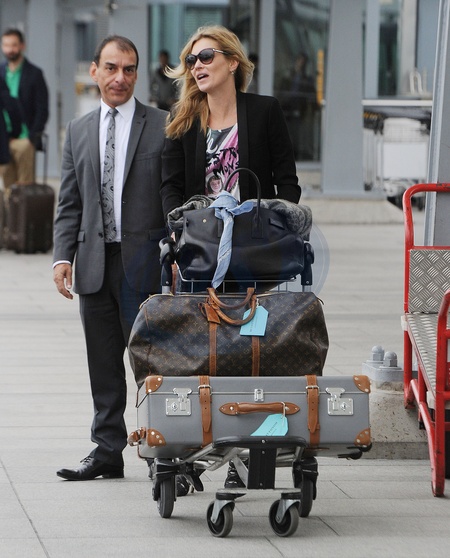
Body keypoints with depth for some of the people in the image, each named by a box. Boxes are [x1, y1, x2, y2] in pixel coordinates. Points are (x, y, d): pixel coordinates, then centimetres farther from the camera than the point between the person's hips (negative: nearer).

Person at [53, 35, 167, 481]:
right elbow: (69, 204, 13)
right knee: (103, 365, 9)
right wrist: (63, 256, 1)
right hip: (95, 262, 4)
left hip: (144, 262, -4)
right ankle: (107, 451, 15)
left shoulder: (163, 127, 0)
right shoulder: (78, 131, 13)